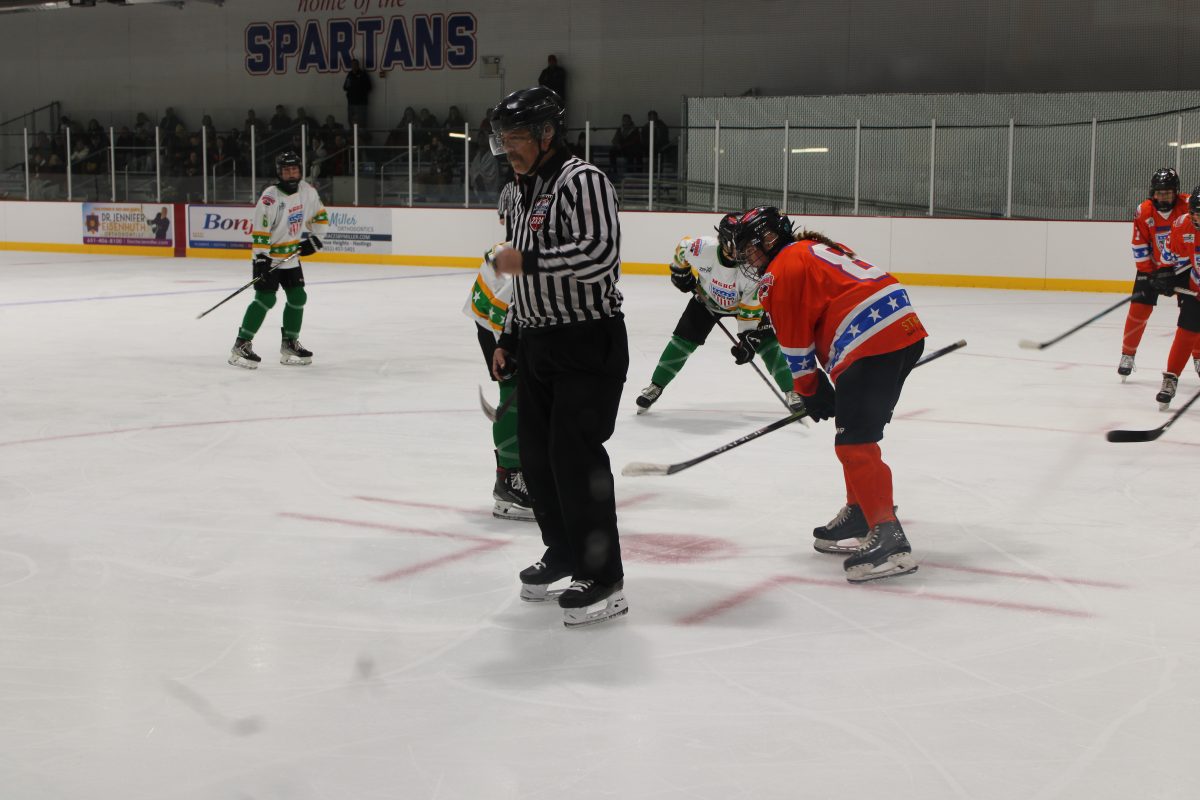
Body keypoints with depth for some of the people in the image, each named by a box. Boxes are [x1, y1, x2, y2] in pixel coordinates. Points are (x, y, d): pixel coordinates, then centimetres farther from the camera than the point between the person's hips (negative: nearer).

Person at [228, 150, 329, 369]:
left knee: (298, 297, 8)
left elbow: (320, 215, 14)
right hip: (268, 255, -7)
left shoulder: (307, 191, -2)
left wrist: (315, 238, 5)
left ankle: (289, 344, 22)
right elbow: (260, 230, -22)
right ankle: (241, 346, -13)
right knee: (265, 298, -15)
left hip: (291, 256, 7)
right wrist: (261, 258, -25)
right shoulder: (270, 197, -22)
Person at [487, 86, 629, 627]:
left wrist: (527, 261, -23)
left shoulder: (582, 181, -13)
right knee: (536, 451, 12)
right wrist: (508, 338, 21)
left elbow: (600, 254, -27)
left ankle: (603, 580, -4)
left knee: (575, 454, -11)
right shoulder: (526, 193, 17)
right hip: (537, 342, 10)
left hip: (587, 343, -9)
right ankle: (564, 553, 29)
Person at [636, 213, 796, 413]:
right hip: (707, 298, 1)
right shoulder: (703, 248, -35)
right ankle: (655, 387, 7)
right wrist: (681, 272, 0)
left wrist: (748, 338, -31)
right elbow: (682, 246, -9)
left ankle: (791, 391, 5)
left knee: (766, 342, -9)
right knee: (683, 340, -7)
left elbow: (751, 308, -28)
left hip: (743, 302, -1)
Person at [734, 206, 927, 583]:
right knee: (854, 430, 22)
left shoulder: (783, 270, -1)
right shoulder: (817, 249, 27)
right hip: (907, 329, 10)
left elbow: (796, 340, 0)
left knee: (855, 441, -11)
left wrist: (811, 392, 13)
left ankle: (888, 538, -18)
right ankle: (860, 514, 31)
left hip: (874, 343, -10)